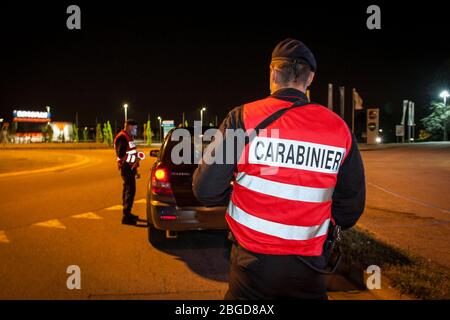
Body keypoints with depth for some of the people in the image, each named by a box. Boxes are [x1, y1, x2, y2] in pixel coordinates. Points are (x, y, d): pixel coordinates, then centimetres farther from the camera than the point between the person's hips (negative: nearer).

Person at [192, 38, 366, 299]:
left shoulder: (244, 118, -13)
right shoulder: (339, 128, -4)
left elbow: (207, 190, -13)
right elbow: (352, 205, 3)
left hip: (253, 261, -2)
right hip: (309, 266, 3)